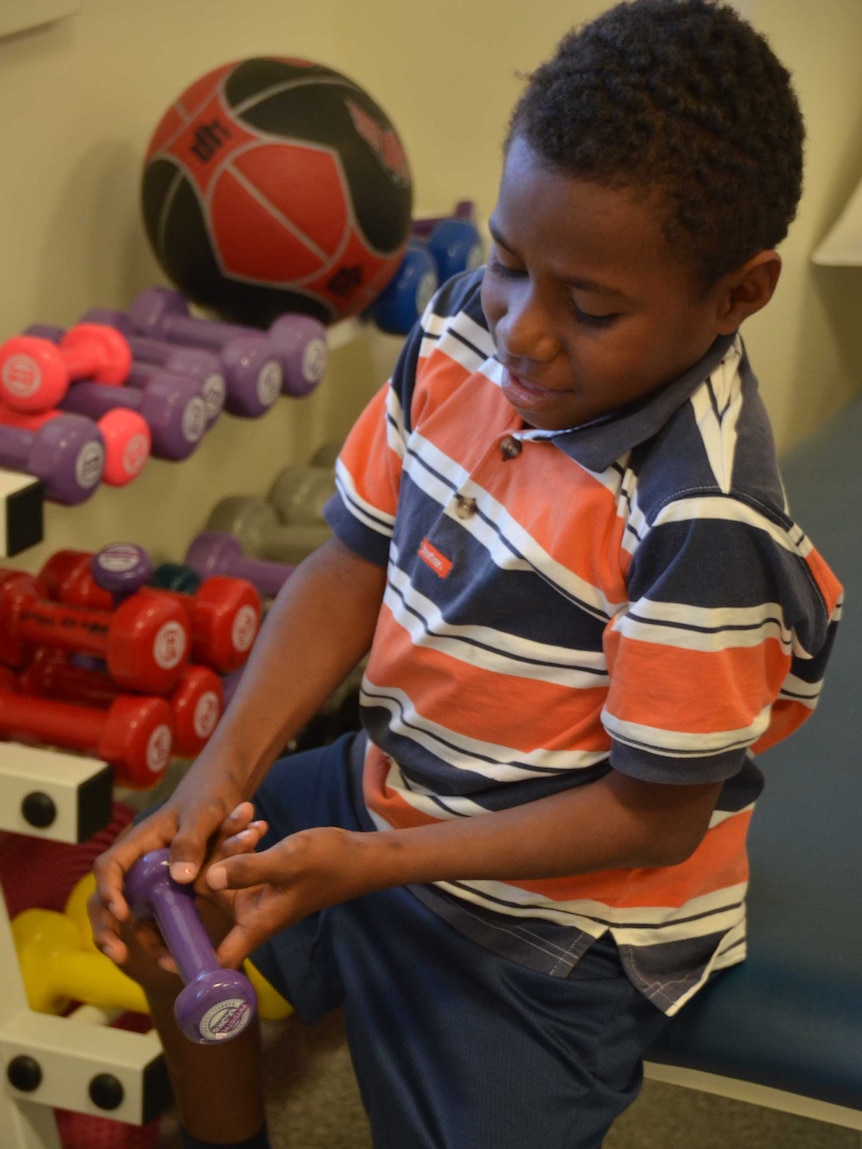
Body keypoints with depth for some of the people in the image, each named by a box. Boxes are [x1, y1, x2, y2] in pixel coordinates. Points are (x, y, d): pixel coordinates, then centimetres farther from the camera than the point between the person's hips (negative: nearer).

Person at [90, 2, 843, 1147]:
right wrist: (223, 775, -16)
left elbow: (654, 815, -24)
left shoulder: (700, 519, -33)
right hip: (398, 785, 7)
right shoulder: (466, 327, -12)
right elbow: (354, 565, -4)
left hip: (550, 916, -7)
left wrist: (365, 862, -25)